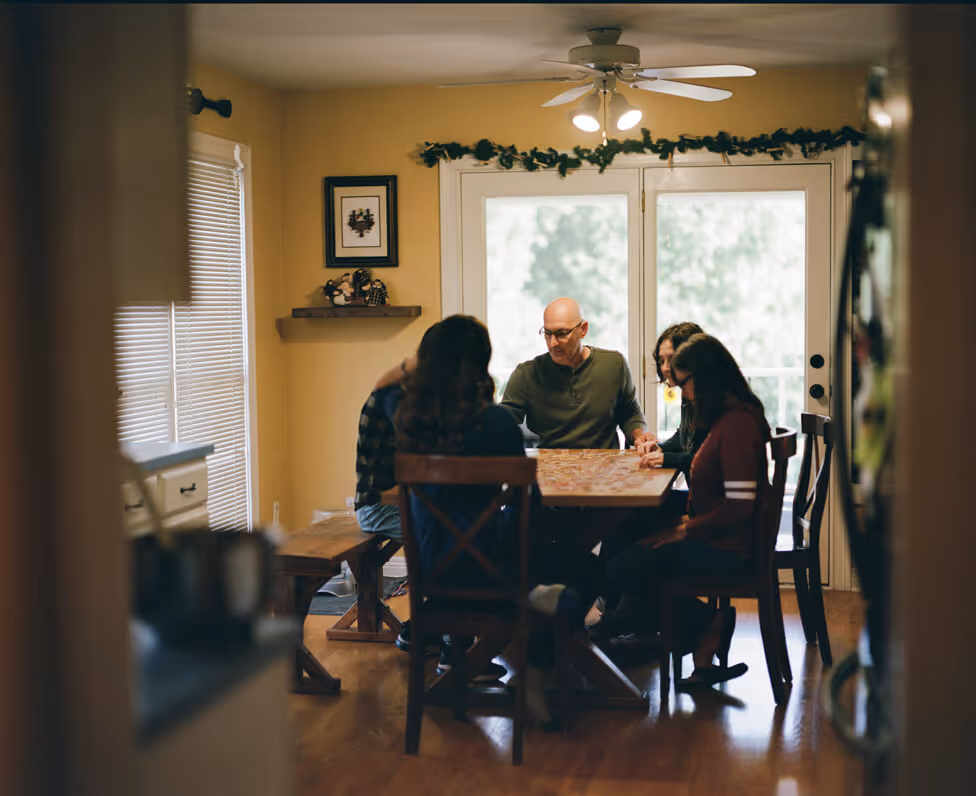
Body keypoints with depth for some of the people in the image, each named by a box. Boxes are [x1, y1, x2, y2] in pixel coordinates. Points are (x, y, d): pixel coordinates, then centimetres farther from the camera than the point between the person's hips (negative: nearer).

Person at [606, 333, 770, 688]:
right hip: (712, 538, 11)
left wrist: (684, 530, -15)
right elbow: (706, 463, 31)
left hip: (727, 548, -11)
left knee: (623, 568, -14)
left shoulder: (737, 425, -20)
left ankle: (710, 625, 2)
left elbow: (739, 508, -25)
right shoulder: (728, 417, 12)